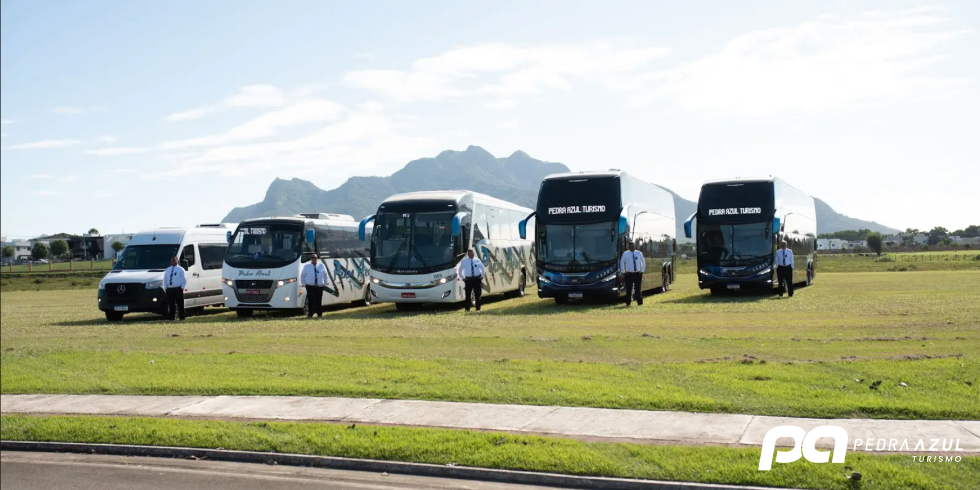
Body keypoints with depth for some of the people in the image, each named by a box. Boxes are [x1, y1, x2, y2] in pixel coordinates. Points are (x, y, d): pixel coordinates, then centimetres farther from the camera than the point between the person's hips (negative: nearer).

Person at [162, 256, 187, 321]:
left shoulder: (180, 269, 4)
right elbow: (165, 279, 20)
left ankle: (181, 317, -2)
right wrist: (165, 287, 9)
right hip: (169, 289, 4)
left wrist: (182, 287, -9)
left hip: (178, 289, -4)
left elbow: (184, 279, 0)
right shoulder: (168, 270, 17)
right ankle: (171, 317, 10)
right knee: (171, 304, 5)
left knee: (180, 304, -5)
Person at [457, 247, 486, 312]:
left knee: (478, 294, 3)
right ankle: (467, 309, 3)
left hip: (477, 279, 1)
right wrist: (463, 278, 4)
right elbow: (459, 271, 12)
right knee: (468, 295, -3)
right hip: (468, 279, -1)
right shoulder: (464, 261, 3)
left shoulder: (477, 260, 7)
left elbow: (483, 269, 19)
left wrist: (481, 277, 8)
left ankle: (478, 308, 9)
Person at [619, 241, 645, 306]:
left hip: (638, 274, 2)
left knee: (638, 289, 2)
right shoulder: (625, 254, 2)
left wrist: (642, 271, 9)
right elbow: (622, 262, 9)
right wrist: (623, 272, 4)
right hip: (629, 274, -2)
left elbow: (643, 262, 18)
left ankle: (639, 303, 8)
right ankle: (628, 303, 2)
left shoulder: (639, 253, 8)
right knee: (629, 289, -4)